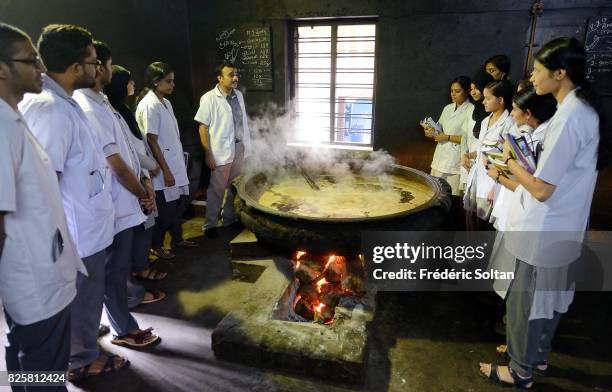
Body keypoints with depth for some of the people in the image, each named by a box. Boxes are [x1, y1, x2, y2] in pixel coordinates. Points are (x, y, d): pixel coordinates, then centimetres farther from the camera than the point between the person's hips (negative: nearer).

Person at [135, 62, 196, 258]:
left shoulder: (166, 102, 10)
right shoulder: (149, 105, -16)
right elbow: (152, 141, -18)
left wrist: (177, 167, 16)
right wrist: (166, 170, -18)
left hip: (176, 164, 8)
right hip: (164, 168, -8)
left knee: (177, 205, 18)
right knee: (164, 209, 4)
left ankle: (177, 238, 34)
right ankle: (156, 246, 22)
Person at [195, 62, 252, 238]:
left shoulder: (238, 95, 7)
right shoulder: (209, 98, -11)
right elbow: (203, 127, -12)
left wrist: (247, 145, 10)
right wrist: (208, 154, -15)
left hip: (240, 148, 6)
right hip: (221, 151, -6)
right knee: (217, 189, 4)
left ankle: (229, 218, 34)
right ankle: (209, 224, 20)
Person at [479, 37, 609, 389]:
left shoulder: (569, 117, -25)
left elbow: (541, 189, -25)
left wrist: (511, 162, -10)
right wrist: (523, 163, 4)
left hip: (543, 232, -10)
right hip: (561, 228, 10)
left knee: (524, 301, 8)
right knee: (548, 296, 23)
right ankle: (539, 355, 43)